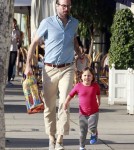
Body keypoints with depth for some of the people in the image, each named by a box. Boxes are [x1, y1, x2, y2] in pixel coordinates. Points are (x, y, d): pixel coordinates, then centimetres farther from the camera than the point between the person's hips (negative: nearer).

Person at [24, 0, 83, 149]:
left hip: (67, 69, 1)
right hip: (49, 69, -1)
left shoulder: (74, 23, 7)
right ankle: (51, 138, 20)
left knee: (64, 103, -13)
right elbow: (34, 43, -1)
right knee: (49, 106, 5)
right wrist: (28, 65, -6)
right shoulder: (47, 23, -5)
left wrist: (80, 55, 24)